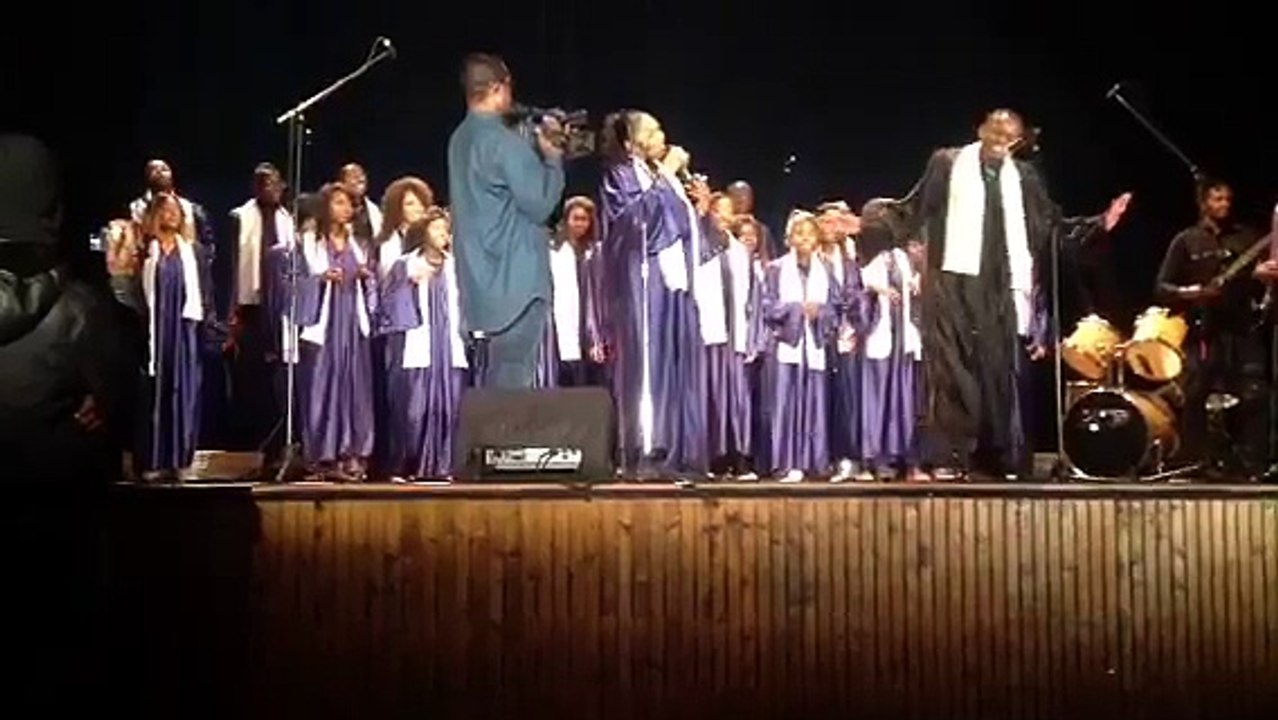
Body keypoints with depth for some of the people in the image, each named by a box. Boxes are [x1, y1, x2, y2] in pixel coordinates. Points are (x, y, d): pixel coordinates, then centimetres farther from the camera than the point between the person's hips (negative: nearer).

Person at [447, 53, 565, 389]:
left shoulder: (460, 140, 12)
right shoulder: (505, 142, -16)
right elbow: (540, 204, -15)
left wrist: (539, 153, 12)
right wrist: (553, 158, -3)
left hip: (482, 281, 9)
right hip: (516, 280, -9)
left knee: (492, 383, 14)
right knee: (513, 385, -4)